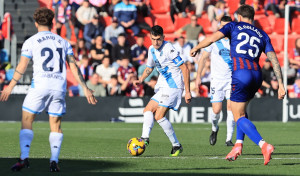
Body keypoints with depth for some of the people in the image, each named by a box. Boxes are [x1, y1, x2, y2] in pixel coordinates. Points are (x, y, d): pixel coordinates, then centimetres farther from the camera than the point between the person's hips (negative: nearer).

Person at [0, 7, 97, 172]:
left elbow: (22, 67, -2)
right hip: (59, 86, 3)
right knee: (56, 125, 12)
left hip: (40, 84, -3)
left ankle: (24, 158, -9)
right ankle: (54, 161, -1)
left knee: (26, 121, 5)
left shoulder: (31, 42, 5)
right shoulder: (63, 42, 16)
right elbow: (74, 67, 12)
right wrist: (85, 88, 14)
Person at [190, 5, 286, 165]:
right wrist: (280, 84, 10)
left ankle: (264, 145, -20)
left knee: (239, 117, 0)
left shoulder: (234, 26, 12)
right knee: (242, 109, 29)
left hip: (240, 72, -5)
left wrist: (196, 48, 17)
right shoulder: (262, 35, 21)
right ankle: (238, 144, 16)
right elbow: (274, 59, 12)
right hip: (257, 73, 5)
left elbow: (213, 38, 0)